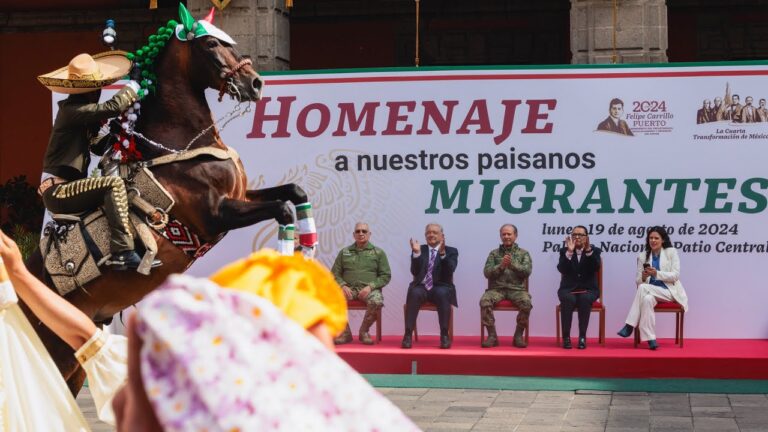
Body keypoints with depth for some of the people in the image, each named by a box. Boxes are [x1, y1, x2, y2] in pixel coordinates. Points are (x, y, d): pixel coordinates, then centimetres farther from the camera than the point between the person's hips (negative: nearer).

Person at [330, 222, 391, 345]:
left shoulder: (378, 253, 11)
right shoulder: (344, 252, 16)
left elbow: (386, 275, 6)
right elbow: (335, 273, 13)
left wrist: (370, 287, -10)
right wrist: (343, 285, -8)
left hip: (369, 288, -1)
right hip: (348, 288, 1)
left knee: (377, 302, -36)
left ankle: (364, 331, -9)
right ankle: (345, 333, -12)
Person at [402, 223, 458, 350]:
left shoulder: (451, 251, 9)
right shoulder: (419, 250, 13)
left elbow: (449, 271, -10)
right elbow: (415, 272, -1)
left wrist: (442, 253, -22)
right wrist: (416, 253, -14)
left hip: (441, 288, -1)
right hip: (421, 287, 1)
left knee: (442, 294, -36)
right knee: (414, 293, -33)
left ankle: (444, 335, -30)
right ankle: (408, 334, -34)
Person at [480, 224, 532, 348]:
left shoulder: (523, 253, 14)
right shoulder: (494, 253, 16)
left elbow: (527, 271, -2)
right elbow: (487, 272, 4)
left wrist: (512, 264, -15)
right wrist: (501, 266, -12)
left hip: (516, 289, -1)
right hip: (497, 288, 1)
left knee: (526, 303, -33)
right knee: (485, 301, -31)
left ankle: (518, 336, -16)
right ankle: (492, 336, -21)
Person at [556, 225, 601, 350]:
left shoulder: (594, 251, 6)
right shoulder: (565, 251, 6)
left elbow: (596, 268, -14)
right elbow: (562, 269, -12)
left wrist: (588, 250, -25)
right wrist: (569, 252, -23)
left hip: (588, 289, 0)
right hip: (568, 289, 0)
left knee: (585, 299, -34)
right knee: (568, 299, -34)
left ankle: (582, 337, -28)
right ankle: (566, 337, -27)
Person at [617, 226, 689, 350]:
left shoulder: (671, 252, 5)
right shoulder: (643, 256, 12)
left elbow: (676, 275, -5)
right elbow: (638, 281, 9)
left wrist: (657, 273, -20)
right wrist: (643, 277, -17)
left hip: (669, 290, -3)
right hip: (650, 292, 3)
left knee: (643, 288, -31)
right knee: (647, 299, -35)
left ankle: (629, 326, -30)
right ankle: (650, 339, -37)